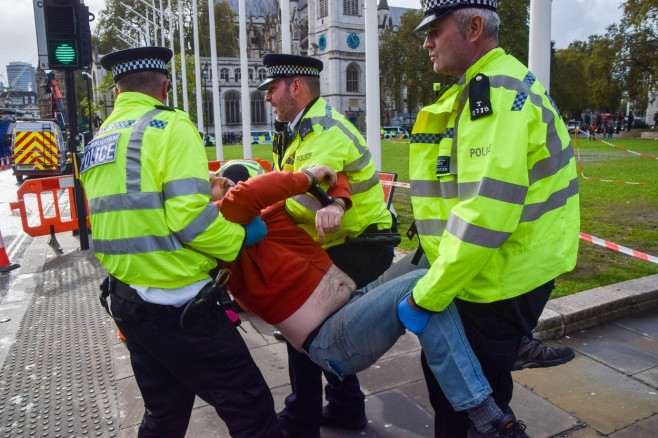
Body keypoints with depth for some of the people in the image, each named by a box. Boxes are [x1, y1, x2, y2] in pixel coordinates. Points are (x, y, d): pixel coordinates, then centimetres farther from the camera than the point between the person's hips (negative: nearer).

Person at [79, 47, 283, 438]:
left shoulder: (98, 142, 13)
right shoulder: (171, 126, -10)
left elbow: (129, 217, 15)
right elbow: (189, 217, -21)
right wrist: (238, 239, -6)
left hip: (126, 300, 9)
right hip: (175, 303, -9)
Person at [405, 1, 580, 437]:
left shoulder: (496, 91, -20)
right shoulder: (483, 88, 14)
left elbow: (486, 211, -29)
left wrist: (429, 295, -20)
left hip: (502, 284, -10)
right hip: (488, 269, 10)